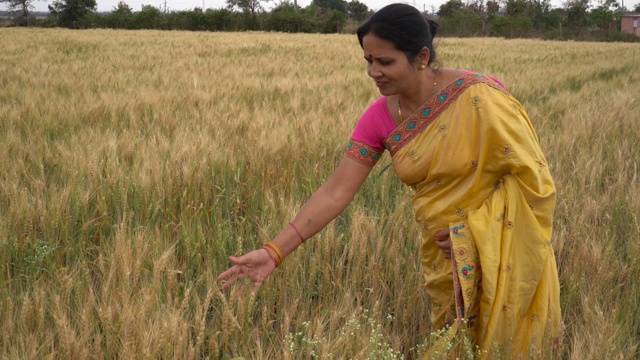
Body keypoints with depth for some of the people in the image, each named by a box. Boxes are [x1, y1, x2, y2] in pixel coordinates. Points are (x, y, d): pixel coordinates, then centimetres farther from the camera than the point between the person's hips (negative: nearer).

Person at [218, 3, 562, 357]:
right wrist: (273, 252, -17)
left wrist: (476, 229, -18)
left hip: (500, 255, -4)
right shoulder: (379, 118, -7)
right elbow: (335, 192, -10)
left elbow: (531, 173, -14)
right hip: (445, 260, 4)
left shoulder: (477, 98, -21)